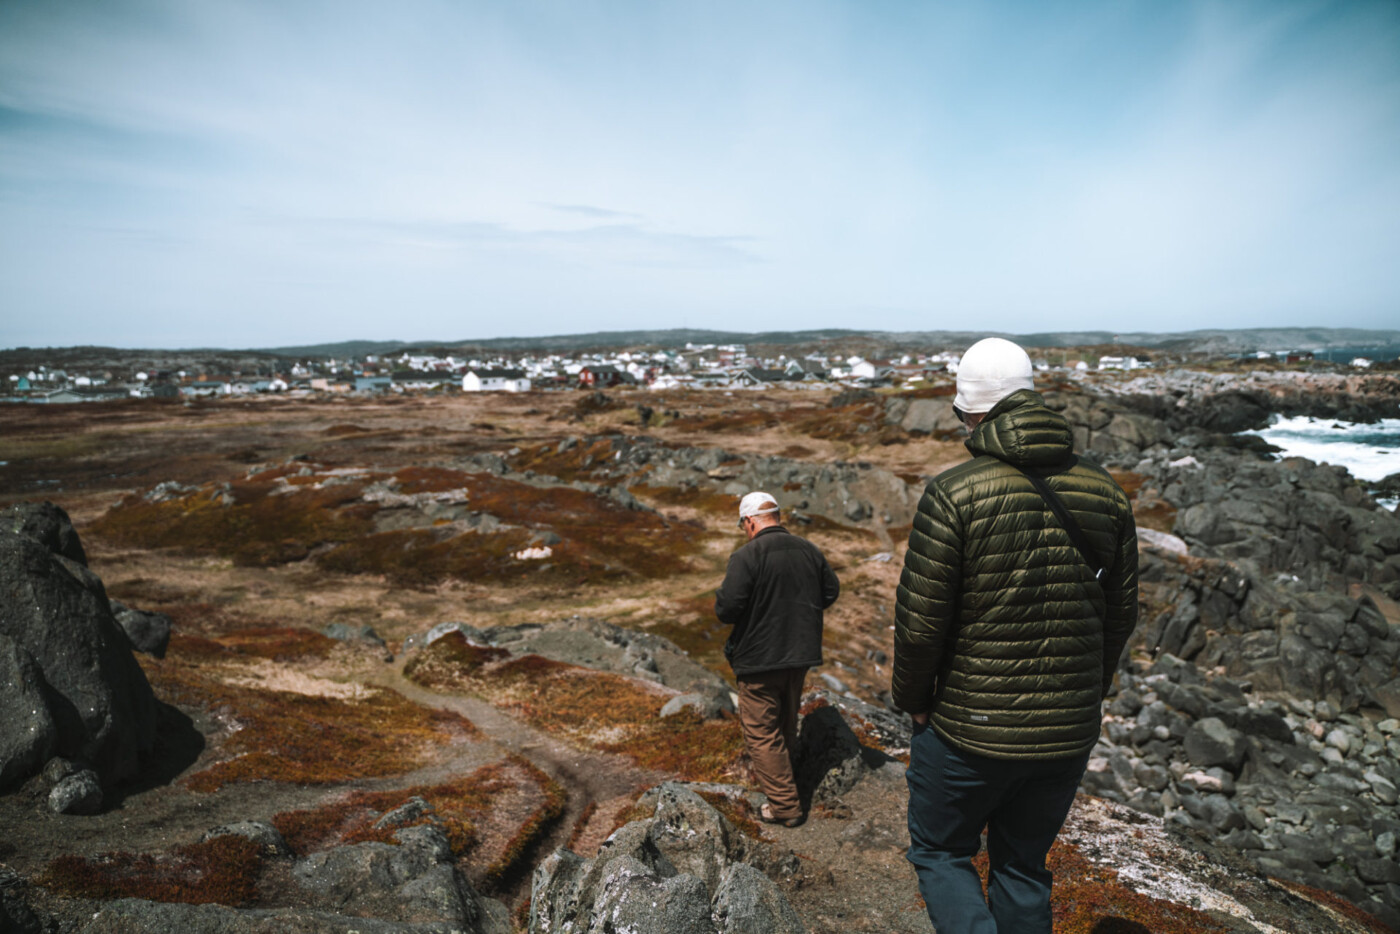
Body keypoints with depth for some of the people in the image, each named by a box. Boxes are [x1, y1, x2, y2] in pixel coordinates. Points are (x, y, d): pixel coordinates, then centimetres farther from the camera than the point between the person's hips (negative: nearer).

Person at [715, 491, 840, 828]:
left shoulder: (746, 557, -20)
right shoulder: (809, 550, 1)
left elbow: (727, 610, -23)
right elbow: (831, 592, 11)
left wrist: (721, 592, -2)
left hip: (760, 659, -7)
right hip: (801, 653, 7)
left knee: (762, 730, 5)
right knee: (786, 721, 25)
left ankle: (785, 805, 10)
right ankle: (781, 772, 43)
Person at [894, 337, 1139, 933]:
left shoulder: (954, 494, -19)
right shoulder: (1105, 493, -1)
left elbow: (920, 620, -17)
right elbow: (1120, 615, 6)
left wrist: (911, 698, 0)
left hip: (969, 728, -5)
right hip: (1069, 732, 5)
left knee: (939, 851, 19)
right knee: (1023, 866, 24)